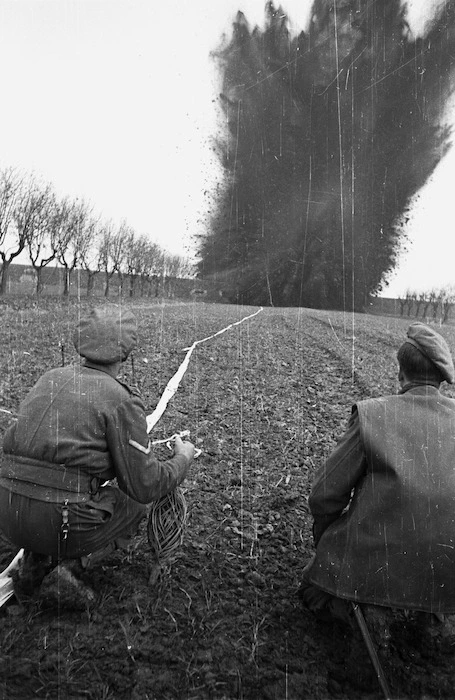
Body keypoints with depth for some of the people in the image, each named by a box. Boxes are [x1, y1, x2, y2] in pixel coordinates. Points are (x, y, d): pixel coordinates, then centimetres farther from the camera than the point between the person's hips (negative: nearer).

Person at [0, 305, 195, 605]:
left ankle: (37, 560, 15)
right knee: (135, 504, 19)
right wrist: (183, 459, 10)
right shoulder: (122, 400, -10)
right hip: (59, 523, -6)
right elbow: (146, 485, -9)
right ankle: (70, 564, 2)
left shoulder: (50, 378, 10)